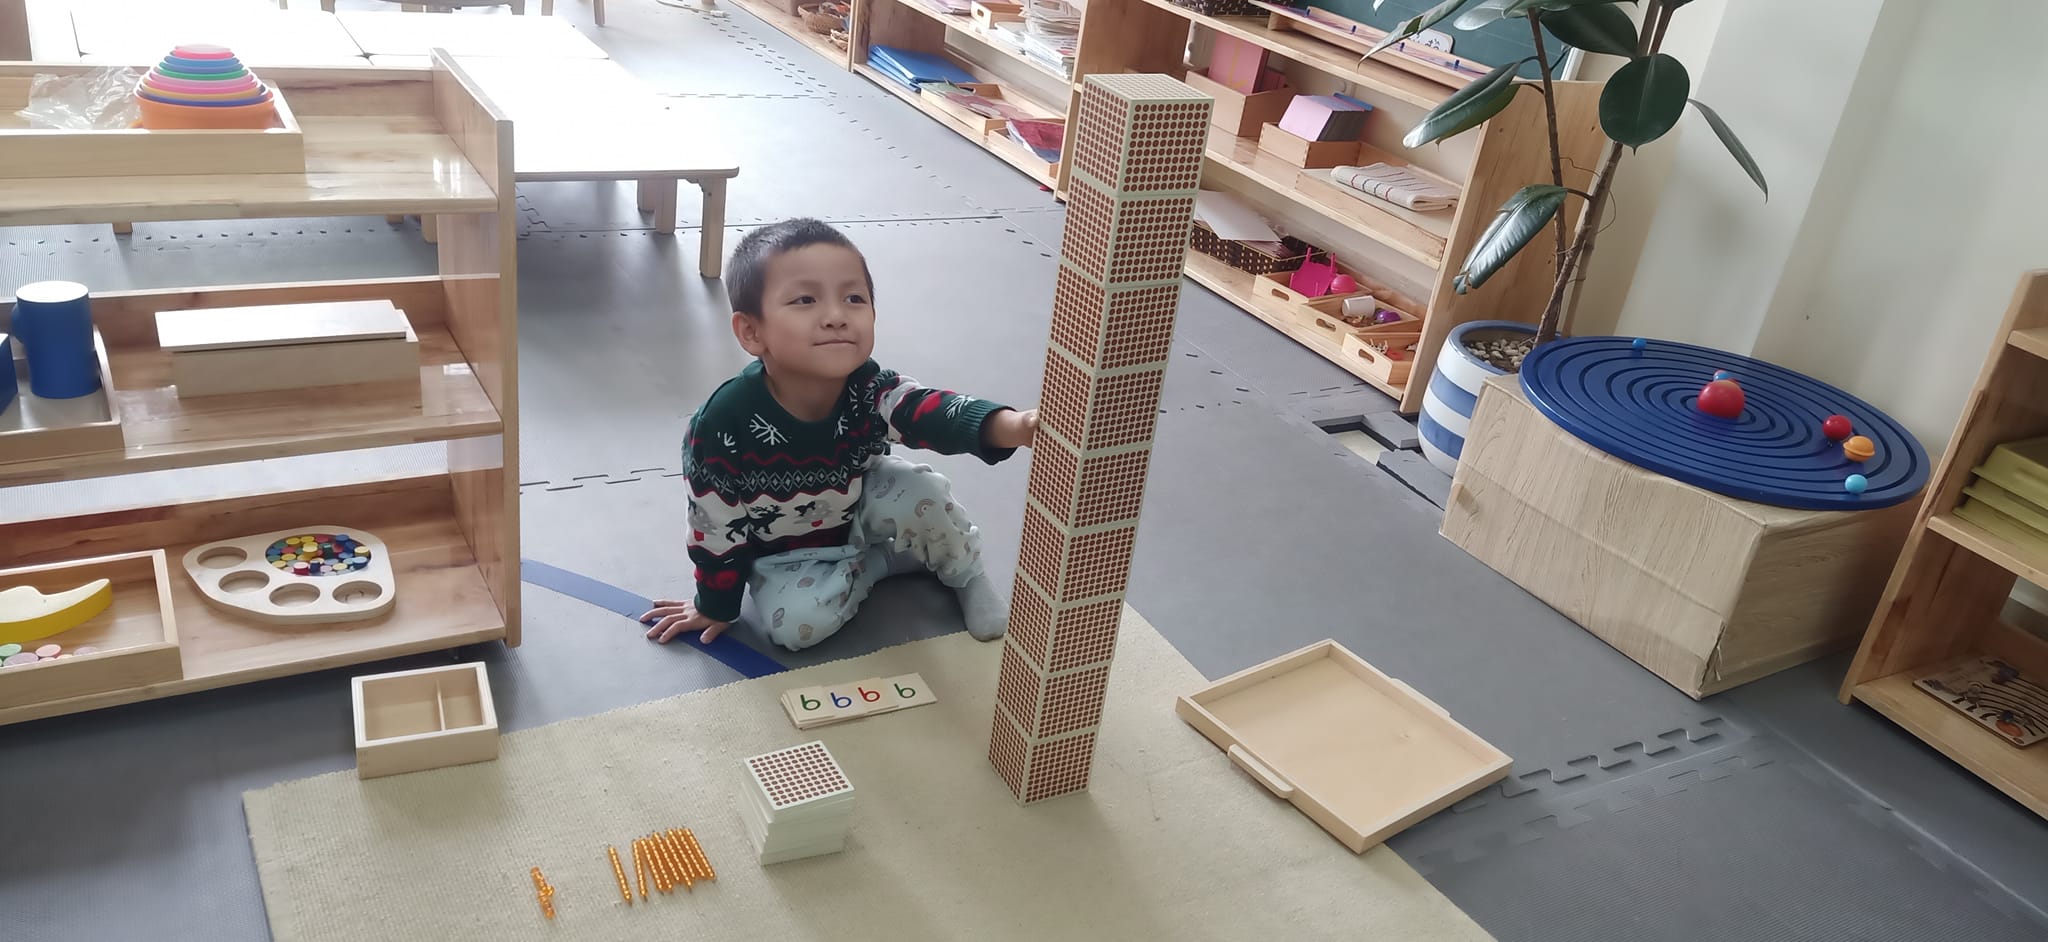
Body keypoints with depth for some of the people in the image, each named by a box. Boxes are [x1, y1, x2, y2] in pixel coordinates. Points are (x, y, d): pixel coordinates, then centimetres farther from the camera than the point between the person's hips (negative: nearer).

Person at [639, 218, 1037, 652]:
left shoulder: (870, 390, -28)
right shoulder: (723, 425, -33)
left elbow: (934, 410, -48)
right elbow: (715, 526, -18)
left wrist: (1009, 426, -71)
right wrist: (715, 606, -5)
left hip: (860, 509, 1)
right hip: (784, 552, -1)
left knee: (922, 493, -27)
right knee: (796, 623, -27)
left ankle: (967, 576, 4)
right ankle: (882, 560, 0)